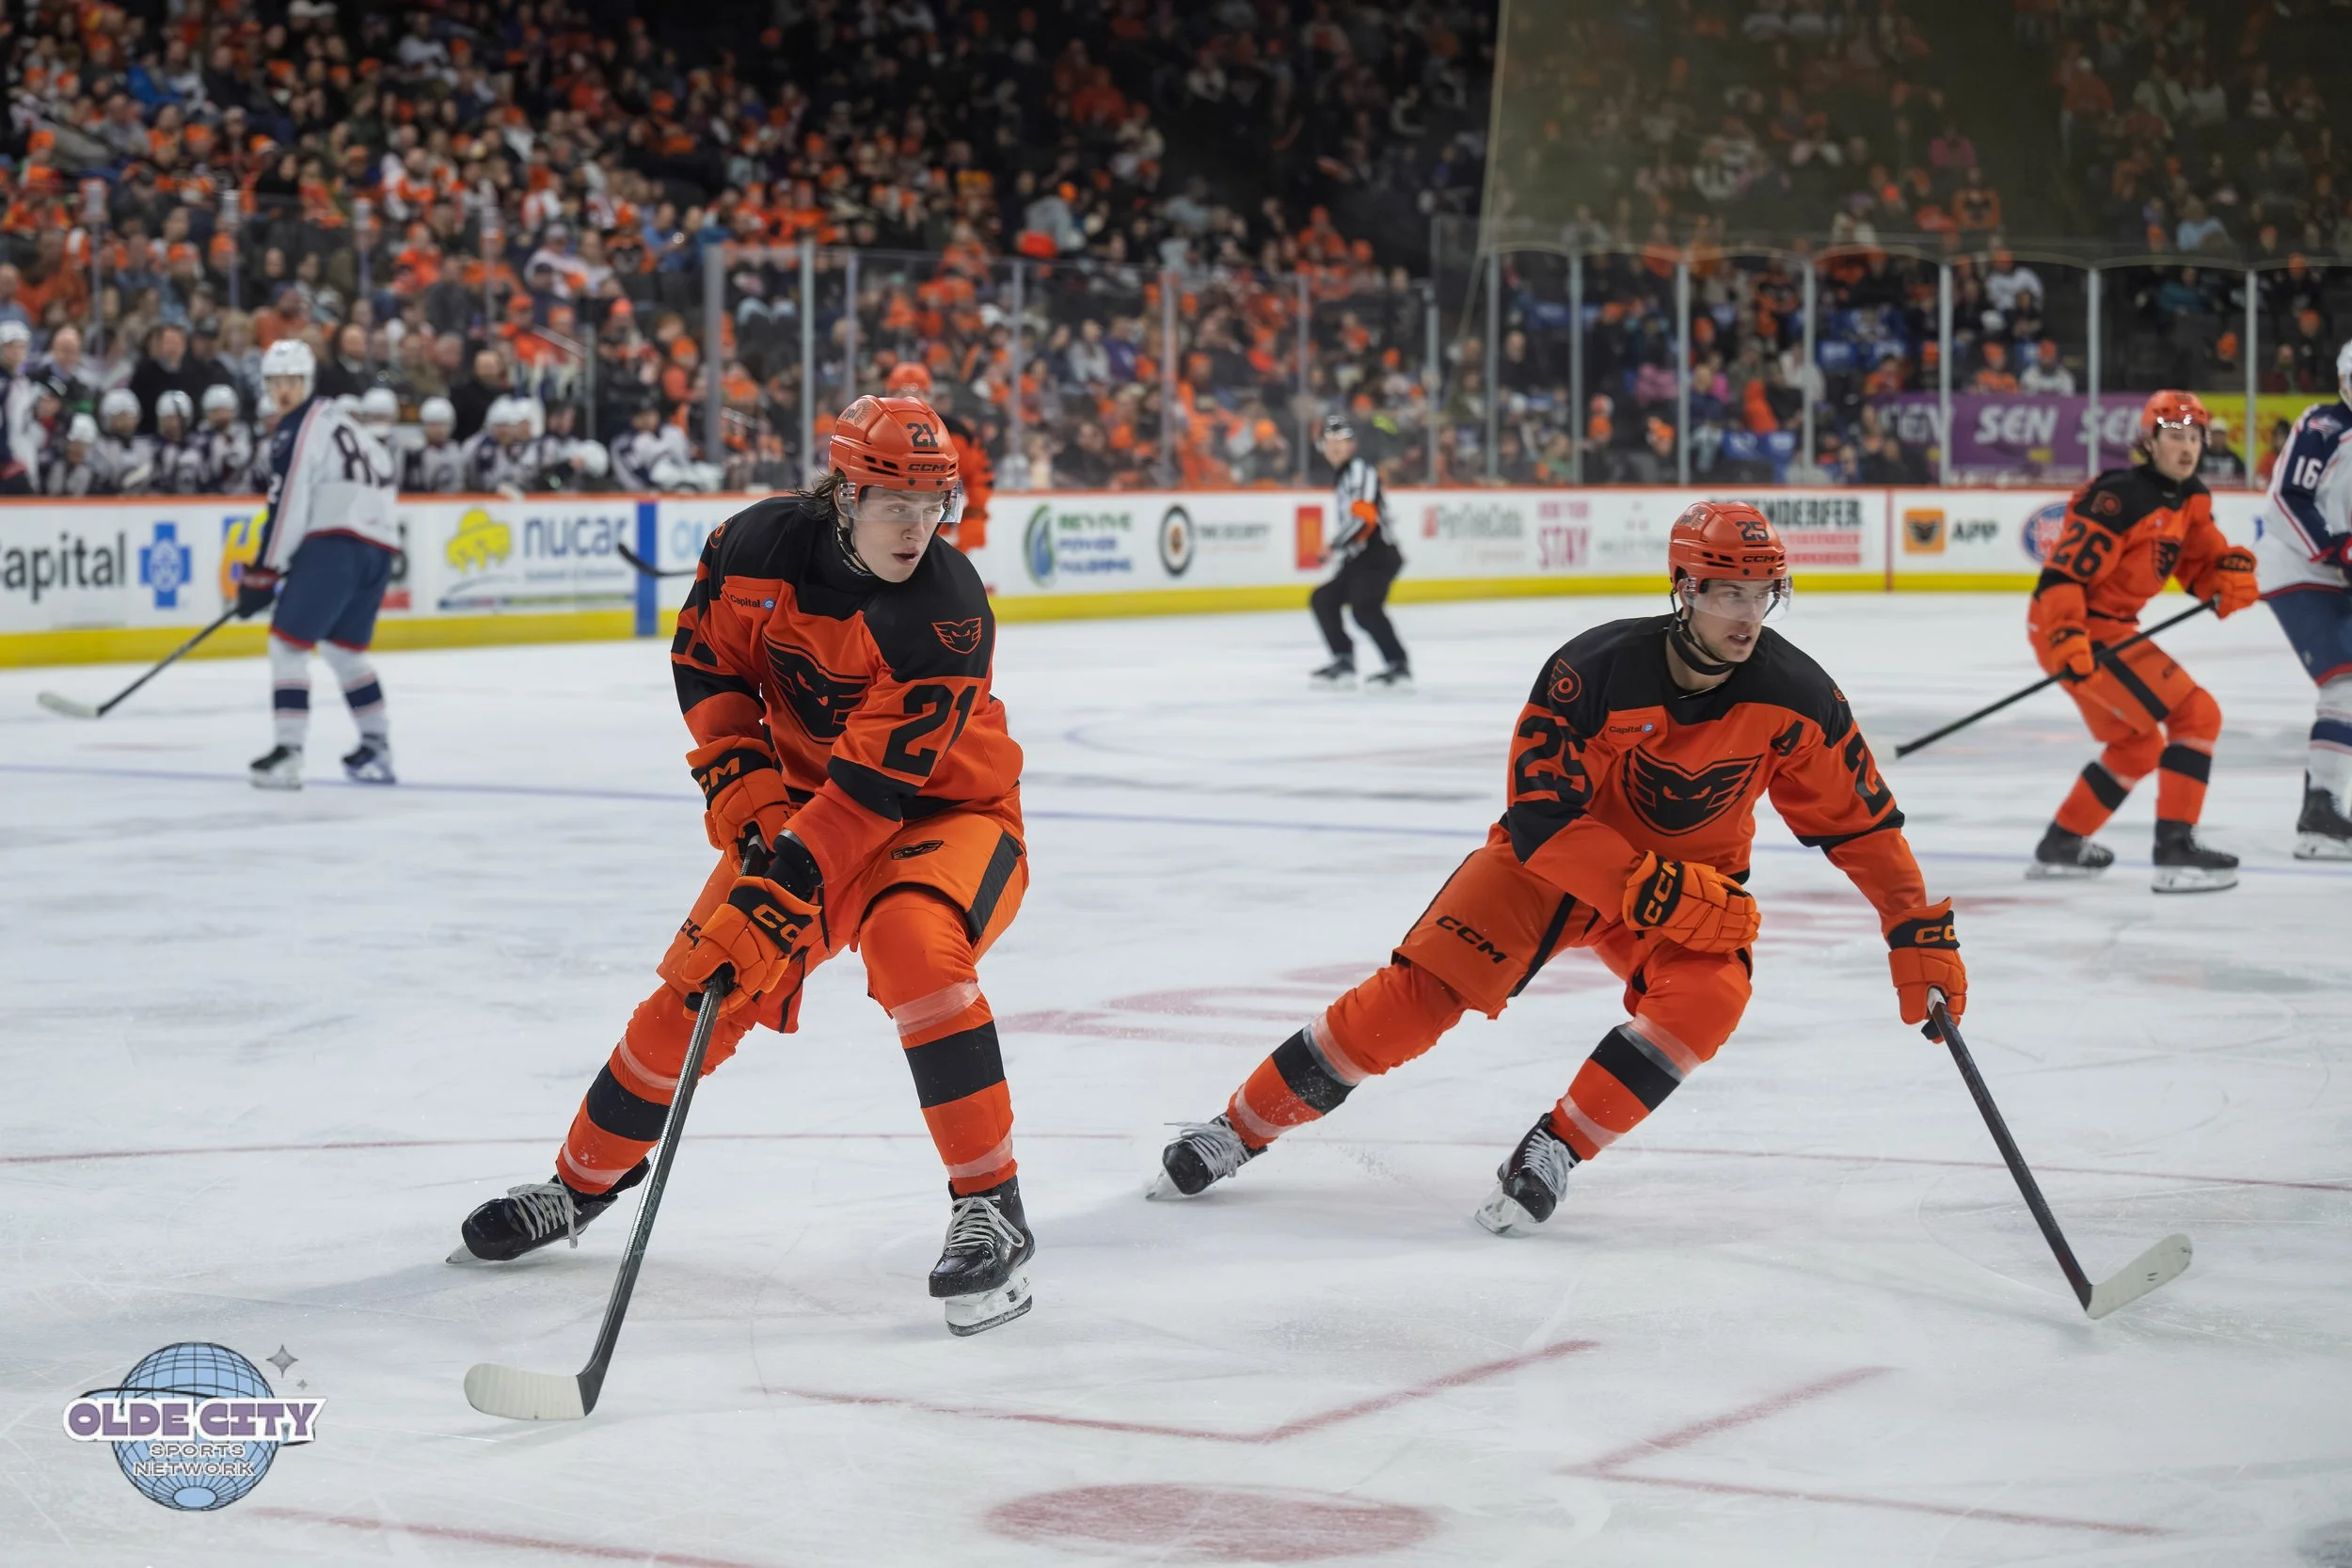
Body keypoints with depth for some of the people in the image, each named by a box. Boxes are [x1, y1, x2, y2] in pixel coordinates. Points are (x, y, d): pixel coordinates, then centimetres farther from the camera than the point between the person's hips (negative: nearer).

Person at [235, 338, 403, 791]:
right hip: (379, 546, 9)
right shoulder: (338, 419, 24)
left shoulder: (296, 430, -4)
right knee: (344, 648, 23)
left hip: (334, 545, -9)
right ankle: (377, 751, 24)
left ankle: (288, 753, -15)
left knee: (288, 643, -6)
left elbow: (288, 507, -10)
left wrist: (262, 575, -7)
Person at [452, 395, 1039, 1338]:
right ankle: (582, 1185, 24)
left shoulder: (949, 613, -29)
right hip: (808, 798, 5)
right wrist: (744, 793, -10)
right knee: (699, 985, -1)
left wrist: (770, 899, -38)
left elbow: (874, 787, -33)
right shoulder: (764, 544, -15)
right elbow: (706, 660, 2)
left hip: (945, 811, -4)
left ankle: (990, 1209, -25)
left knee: (912, 943, -34)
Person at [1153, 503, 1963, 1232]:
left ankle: (1554, 1147, -15)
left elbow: (1861, 823, -8)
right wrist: (1653, 892, -34)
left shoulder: (1795, 696, -19)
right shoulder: (1594, 671, -28)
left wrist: (1922, 932, -15)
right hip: (1554, 855, -2)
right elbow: (1542, 820, -27)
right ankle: (1242, 1126, -1)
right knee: (1418, 992, -15)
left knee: (1707, 996, -29)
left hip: (1693, 881, 2)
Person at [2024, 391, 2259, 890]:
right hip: (2079, 629, -11)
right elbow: (2063, 573, -23)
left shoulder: (2192, 499, 9)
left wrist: (2232, 572, -13)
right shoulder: (2120, 498, -20)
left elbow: (2201, 563, 10)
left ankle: (2061, 844, 34)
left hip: (2108, 627, 11)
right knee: (2196, 714, -15)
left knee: (2138, 746, 26)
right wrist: (2068, 640, -35)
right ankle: (2175, 849, -17)